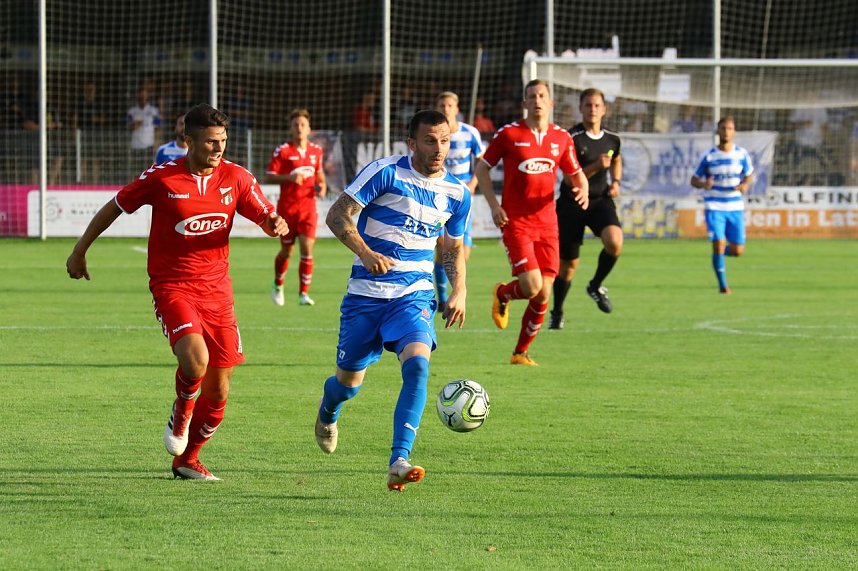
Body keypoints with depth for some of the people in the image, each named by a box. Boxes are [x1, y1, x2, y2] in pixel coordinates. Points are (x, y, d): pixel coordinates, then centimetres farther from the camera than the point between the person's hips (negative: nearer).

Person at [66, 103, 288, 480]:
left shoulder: (236, 178, 0)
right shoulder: (161, 178, -8)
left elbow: (268, 218, 5)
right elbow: (114, 208, 5)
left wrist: (278, 224, -21)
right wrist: (80, 251, 13)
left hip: (216, 290, 4)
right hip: (172, 286, -4)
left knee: (218, 389, 4)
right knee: (195, 358, -29)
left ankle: (186, 459, 27)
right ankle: (181, 412, 5)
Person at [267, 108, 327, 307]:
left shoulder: (316, 151, 6)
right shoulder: (282, 151, -6)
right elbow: (268, 177, -9)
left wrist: (322, 185, 1)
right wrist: (289, 177, -24)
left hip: (308, 207, 2)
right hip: (287, 207, -2)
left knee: (307, 248, -11)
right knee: (286, 251, 9)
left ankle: (304, 294, -6)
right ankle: (278, 286, 35)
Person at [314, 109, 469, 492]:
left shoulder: (457, 194, 5)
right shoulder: (385, 173, -9)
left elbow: (454, 249, 19)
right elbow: (337, 215, -10)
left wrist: (458, 292, 2)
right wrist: (366, 254, -25)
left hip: (414, 295, 2)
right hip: (366, 294, -2)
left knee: (417, 365, -25)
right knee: (349, 380, 10)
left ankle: (399, 462, -29)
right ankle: (327, 414, 49)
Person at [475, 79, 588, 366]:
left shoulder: (562, 138, 6)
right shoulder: (509, 134, -4)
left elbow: (576, 174, 18)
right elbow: (482, 168, 4)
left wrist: (582, 190, -6)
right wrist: (494, 205, -8)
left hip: (547, 224, 4)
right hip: (516, 222, -4)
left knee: (543, 295, 0)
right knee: (531, 286, -17)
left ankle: (521, 353, 17)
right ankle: (502, 294, 20)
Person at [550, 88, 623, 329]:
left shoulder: (612, 139, 3)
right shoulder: (571, 138, -14)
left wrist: (615, 182, 8)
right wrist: (596, 166, -28)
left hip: (601, 200, 3)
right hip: (571, 203, -3)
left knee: (614, 242, -27)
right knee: (569, 263, 5)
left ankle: (596, 286, 0)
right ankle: (557, 312, 29)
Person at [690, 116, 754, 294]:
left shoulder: (742, 154, 1)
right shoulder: (709, 156, -4)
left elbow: (750, 175, 12)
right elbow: (694, 180, 1)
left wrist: (746, 184, -13)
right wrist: (703, 184, -22)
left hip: (735, 207, 2)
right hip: (714, 207, -2)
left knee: (738, 251, 0)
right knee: (719, 244, -15)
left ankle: (721, 252, 35)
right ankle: (723, 285, -1)